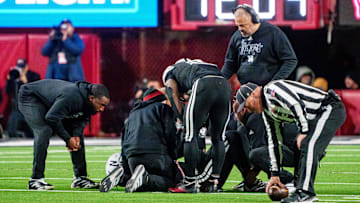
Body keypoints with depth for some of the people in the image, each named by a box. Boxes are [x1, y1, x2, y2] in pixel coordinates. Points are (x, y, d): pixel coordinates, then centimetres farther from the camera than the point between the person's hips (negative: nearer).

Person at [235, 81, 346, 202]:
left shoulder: (271, 89, -13)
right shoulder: (267, 111, 16)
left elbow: (296, 105, -26)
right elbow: (274, 142, 19)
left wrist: (303, 132, -23)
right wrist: (275, 175, 18)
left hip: (330, 109, -11)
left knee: (307, 146, -21)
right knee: (299, 147, 10)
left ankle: (306, 192, -24)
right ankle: (299, 188, 13)